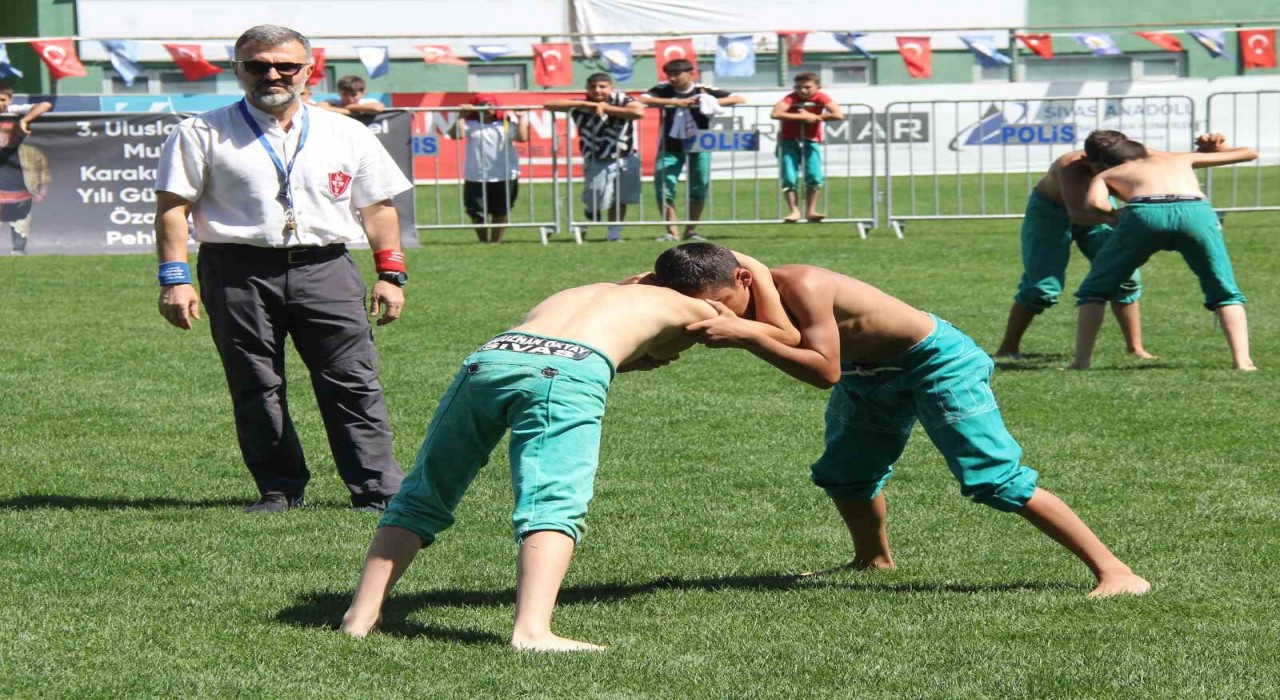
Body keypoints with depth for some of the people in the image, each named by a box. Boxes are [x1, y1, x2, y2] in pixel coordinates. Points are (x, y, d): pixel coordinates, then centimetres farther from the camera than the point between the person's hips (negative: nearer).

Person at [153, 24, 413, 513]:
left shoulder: (347, 136, 14)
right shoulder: (204, 135, 6)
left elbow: (377, 207, 16)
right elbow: (173, 207, 1)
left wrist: (390, 274, 8)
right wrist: (175, 279, -8)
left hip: (326, 270, 1)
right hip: (239, 275, -1)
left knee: (354, 382, -5)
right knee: (256, 389, 1)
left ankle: (378, 489, -2)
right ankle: (279, 488, 11)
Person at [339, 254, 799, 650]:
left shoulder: (577, 293, 44)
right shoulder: (682, 308, 32)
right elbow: (786, 336, 44)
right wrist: (758, 272, 60)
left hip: (489, 358, 5)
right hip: (569, 370, -4)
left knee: (423, 494, 15)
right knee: (555, 503, -14)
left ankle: (362, 614, 9)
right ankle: (532, 631, -34)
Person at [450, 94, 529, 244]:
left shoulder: (506, 124, 6)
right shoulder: (470, 125, 2)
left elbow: (522, 137, -5)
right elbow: (456, 134, -13)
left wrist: (521, 119, -3)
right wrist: (461, 117, -11)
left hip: (504, 176, 1)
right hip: (476, 177, -1)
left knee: (501, 212, 5)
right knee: (478, 214, 0)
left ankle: (495, 241, 15)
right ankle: (483, 242, 15)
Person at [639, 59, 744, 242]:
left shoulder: (703, 91, -5)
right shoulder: (663, 90, -3)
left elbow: (739, 99, -8)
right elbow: (642, 100, -22)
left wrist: (714, 103, -25)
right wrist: (674, 102, -26)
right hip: (670, 147, 0)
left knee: (699, 189, 3)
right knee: (664, 188, -8)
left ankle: (691, 231, 16)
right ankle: (672, 232, -1)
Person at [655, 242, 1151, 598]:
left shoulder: (800, 286, -35)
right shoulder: (744, 298, -11)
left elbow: (826, 371, -41)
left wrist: (743, 336, -47)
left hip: (935, 361, -8)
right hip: (871, 372, 9)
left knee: (997, 478, -13)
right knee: (845, 474, 20)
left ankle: (1113, 572, -11)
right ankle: (874, 560, 47)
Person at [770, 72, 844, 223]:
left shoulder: (821, 98, -11)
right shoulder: (791, 99, -16)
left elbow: (838, 115, -22)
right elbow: (775, 114, -33)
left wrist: (815, 117, -21)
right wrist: (802, 116, -27)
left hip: (811, 141, 1)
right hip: (789, 141, -1)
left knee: (814, 177, -9)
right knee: (789, 178, -9)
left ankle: (811, 211, 4)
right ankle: (794, 211, 1)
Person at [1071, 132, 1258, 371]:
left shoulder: (1106, 175, 34)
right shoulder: (1179, 159, 41)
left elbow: (1095, 203, 8)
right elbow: (1249, 153, 48)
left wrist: (1115, 217, 27)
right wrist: (1218, 149, 67)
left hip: (1145, 214, -1)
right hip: (1197, 212, 1)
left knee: (1095, 290, 18)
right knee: (1225, 295, 18)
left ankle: (1082, 361, 8)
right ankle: (1242, 361, -1)